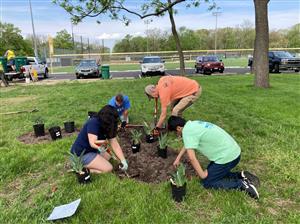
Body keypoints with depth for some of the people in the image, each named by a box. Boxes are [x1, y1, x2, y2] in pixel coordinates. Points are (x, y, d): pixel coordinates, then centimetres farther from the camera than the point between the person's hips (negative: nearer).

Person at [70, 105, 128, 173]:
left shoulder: (109, 127, -1)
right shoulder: (93, 123, -24)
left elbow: (115, 145, -5)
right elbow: (93, 143, -29)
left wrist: (123, 161, -10)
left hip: (91, 150, 9)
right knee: (108, 168, -11)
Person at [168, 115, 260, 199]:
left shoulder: (187, 131, -17)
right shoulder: (193, 124, 11)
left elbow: (192, 157, -21)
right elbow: (188, 144, 28)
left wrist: (202, 175, -8)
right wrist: (178, 158, 30)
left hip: (227, 157, -9)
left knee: (207, 182, 5)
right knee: (211, 173, 23)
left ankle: (242, 184, 0)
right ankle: (241, 176, 14)